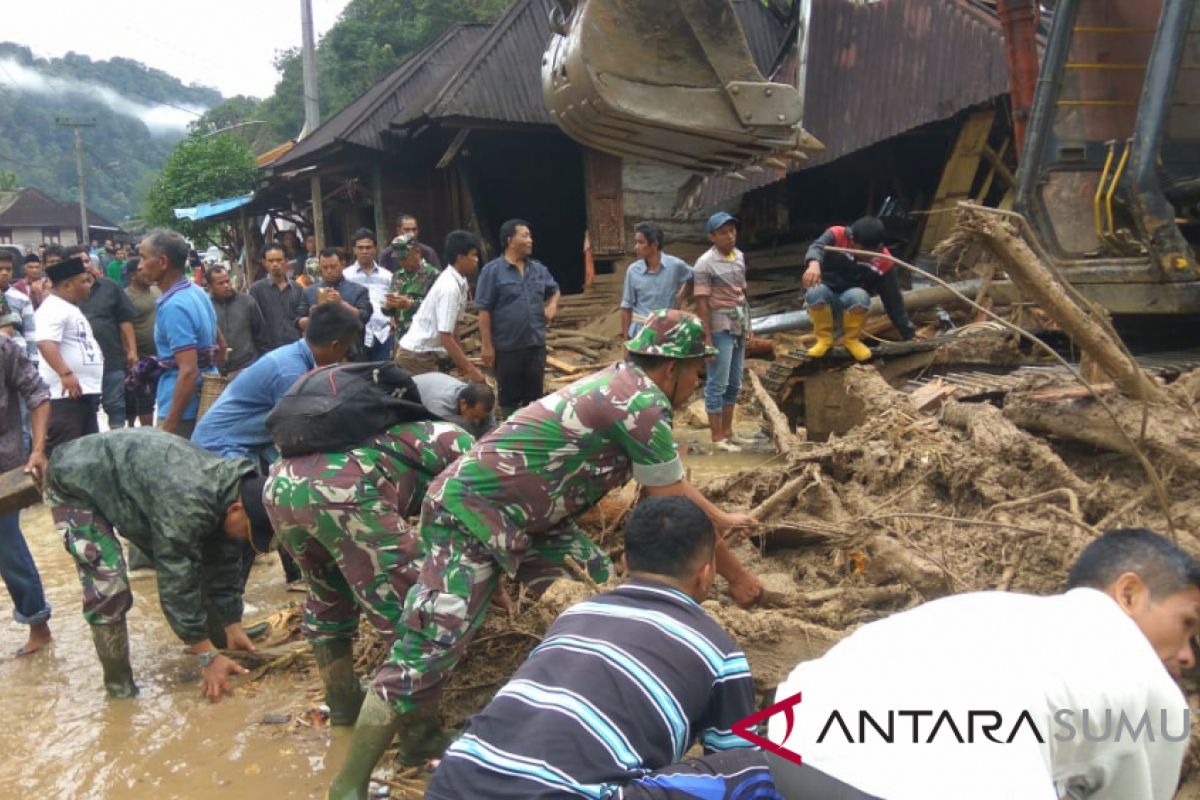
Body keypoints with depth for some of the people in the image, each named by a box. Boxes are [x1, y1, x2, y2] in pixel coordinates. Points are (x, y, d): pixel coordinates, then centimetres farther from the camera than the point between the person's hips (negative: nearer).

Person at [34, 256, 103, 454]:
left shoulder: (70, 308, 19)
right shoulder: (53, 308, -13)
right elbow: (45, 343, -29)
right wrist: (66, 374, -38)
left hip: (84, 392, 10)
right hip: (65, 395, -10)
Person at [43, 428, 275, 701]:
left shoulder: (227, 488, -13)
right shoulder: (188, 502, -41)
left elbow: (222, 566, -3)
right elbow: (177, 582, -35)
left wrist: (234, 628, -2)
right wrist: (207, 657, -29)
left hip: (127, 476, 8)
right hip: (75, 481, -8)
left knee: (192, 562, 5)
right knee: (108, 584, -20)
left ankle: (224, 645, 20)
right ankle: (119, 687, -2)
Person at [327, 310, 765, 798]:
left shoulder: (623, 386, 12)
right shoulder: (643, 401, -18)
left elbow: (672, 481, 28)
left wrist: (721, 520, 38)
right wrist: (735, 575, 1)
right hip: (470, 512, -10)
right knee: (428, 650, -10)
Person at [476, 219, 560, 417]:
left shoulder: (538, 268, 8)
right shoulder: (492, 270, -8)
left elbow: (554, 290, 27)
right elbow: (484, 311, -9)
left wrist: (552, 305, 4)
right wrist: (487, 345, -13)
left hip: (536, 344, 5)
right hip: (507, 347, -5)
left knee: (534, 394, 12)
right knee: (509, 395, 6)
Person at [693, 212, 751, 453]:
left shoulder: (740, 256, 8)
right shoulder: (705, 263, -14)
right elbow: (702, 302, -15)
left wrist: (747, 324, 15)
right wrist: (706, 336, -18)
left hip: (739, 324, 8)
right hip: (720, 327, -8)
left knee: (734, 382, 14)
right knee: (717, 383, -2)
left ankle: (727, 430, 25)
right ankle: (717, 437, 6)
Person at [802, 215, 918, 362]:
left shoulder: (883, 261, -10)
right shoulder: (837, 235, -15)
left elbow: (893, 299, -2)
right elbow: (817, 246, -37)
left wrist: (908, 333, 1)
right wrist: (814, 263, -62)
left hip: (852, 300, 1)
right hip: (825, 299, -1)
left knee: (859, 295, -35)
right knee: (816, 291, -36)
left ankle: (851, 339, -6)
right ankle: (824, 338, -10)